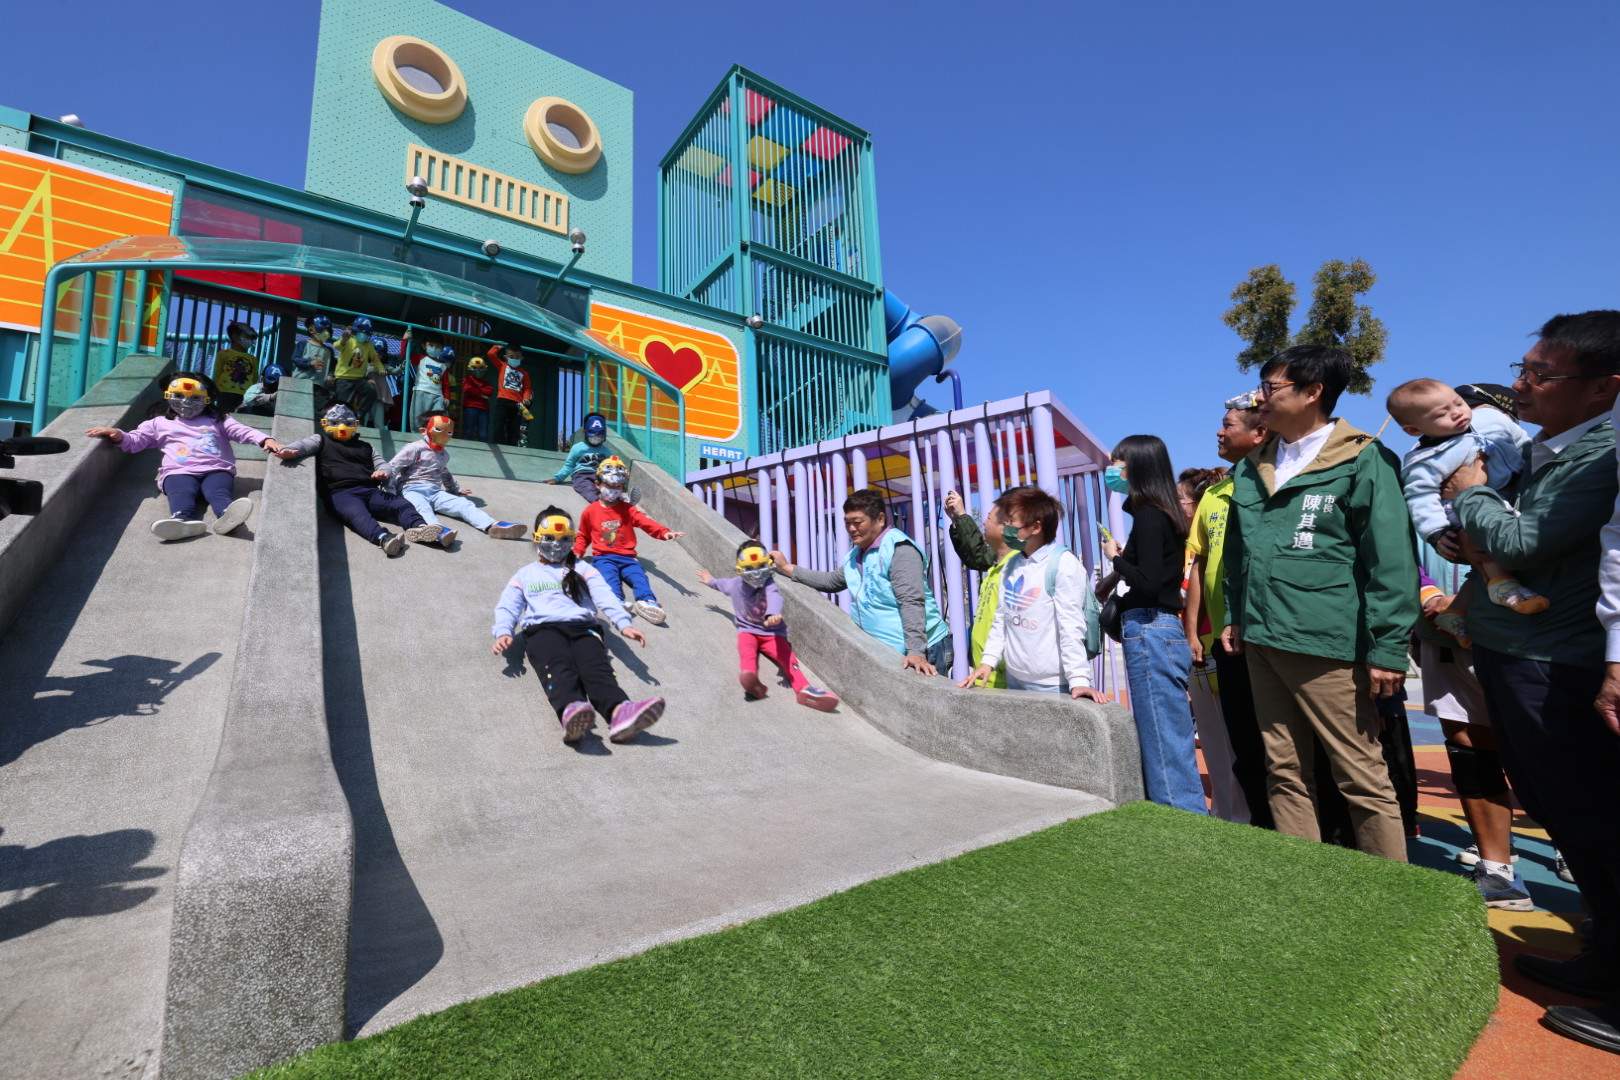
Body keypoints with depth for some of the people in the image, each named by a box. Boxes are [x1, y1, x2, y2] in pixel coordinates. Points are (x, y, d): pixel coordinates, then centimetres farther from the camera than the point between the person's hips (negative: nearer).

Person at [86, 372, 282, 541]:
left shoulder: (217, 421, 31)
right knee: (181, 492, -36)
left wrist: (266, 440, -5)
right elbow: (135, 440, 26)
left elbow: (243, 431, 16)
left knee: (218, 492, -35)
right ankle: (182, 520, -67)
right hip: (179, 472, 0)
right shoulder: (160, 423, 33)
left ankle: (227, 516, -68)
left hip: (216, 470, 0)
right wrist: (119, 436, 0)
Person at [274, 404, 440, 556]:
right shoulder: (321, 440, 27)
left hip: (370, 490, 5)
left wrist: (383, 472, -2)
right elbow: (303, 445, 8)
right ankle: (383, 538, -65)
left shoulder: (364, 446, 36)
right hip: (340, 493, -4)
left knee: (402, 504, -25)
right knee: (357, 513, -38)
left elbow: (380, 462, 25)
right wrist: (288, 451, -19)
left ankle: (419, 528, -51)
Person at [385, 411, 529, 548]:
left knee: (464, 504, -18)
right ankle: (438, 529, -73)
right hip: (412, 490, -6)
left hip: (435, 492, 6)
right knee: (423, 508, -40)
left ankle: (494, 526, -40)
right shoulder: (416, 448, 2)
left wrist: (456, 489, 54)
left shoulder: (444, 454, 24)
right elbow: (393, 466, -1)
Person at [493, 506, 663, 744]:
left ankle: (619, 713, -63)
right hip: (543, 629, 0)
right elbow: (507, 607, 18)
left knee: (597, 668, -34)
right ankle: (570, 712, -67)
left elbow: (605, 597, 12)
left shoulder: (583, 570, 30)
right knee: (559, 669, -36)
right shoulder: (524, 575, 33)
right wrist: (503, 632, -6)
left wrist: (624, 623, -8)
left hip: (582, 627, 0)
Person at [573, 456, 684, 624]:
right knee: (610, 577, -33)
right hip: (603, 557, -1)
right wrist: (577, 551, 2)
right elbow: (583, 536, 24)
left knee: (639, 575, -28)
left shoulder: (627, 509, 12)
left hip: (627, 557, 1)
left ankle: (646, 602, -53)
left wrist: (664, 532, -23)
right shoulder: (590, 511, 13)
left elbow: (646, 522, -3)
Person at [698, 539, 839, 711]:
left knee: (786, 655, -29)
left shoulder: (769, 585, -11)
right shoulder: (736, 584, 7)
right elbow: (723, 584, 35)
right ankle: (750, 679, -67)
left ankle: (803, 689, -52)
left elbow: (774, 598, -37)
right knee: (746, 647, -35)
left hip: (772, 632, -2)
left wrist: (772, 614, -62)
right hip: (747, 630, 2)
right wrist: (711, 581, 58)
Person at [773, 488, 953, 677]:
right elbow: (831, 581, 25)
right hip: (885, 651, 8)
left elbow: (912, 603, -23)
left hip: (922, 649, -8)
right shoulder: (856, 555, 14)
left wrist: (916, 652, -31)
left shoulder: (899, 549, -14)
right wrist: (787, 568, 20)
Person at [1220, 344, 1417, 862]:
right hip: (1261, 643, 6)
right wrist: (1233, 615, 14)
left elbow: (1392, 561, -9)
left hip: (1328, 646, -6)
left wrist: (1388, 648, -13)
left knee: (1364, 779, 2)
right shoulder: (1252, 469, 14)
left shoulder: (1363, 462, -4)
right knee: (1285, 773, 14)